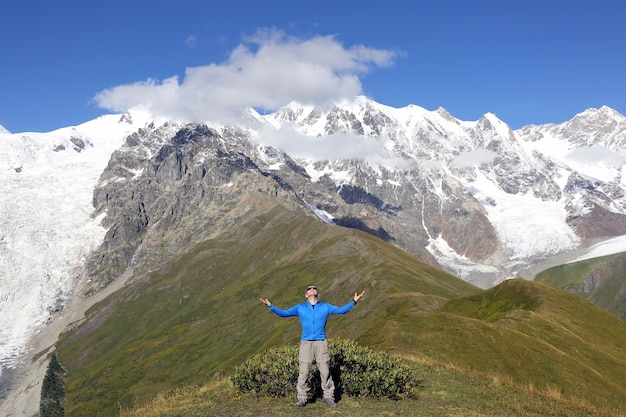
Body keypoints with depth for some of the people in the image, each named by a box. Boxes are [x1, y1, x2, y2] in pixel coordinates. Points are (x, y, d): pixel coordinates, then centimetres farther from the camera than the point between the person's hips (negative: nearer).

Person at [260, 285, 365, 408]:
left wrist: (353, 301, -4)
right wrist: (271, 306, -3)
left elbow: (341, 310, 8)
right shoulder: (300, 308, 13)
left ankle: (328, 397, 8)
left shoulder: (325, 307, 13)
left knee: (325, 371, -3)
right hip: (306, 343, 0)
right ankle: (302, 398, 4)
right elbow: (284, 313, 9)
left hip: (321, 343, 0)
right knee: (303, 372, -4)